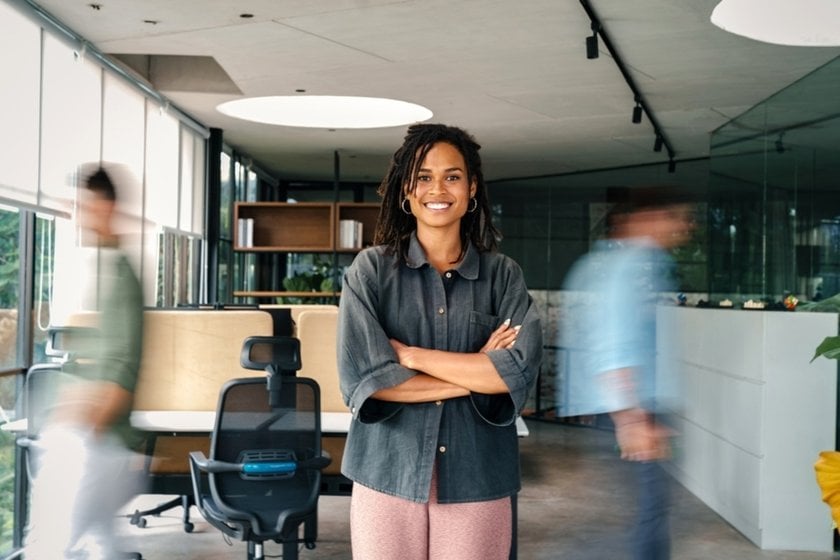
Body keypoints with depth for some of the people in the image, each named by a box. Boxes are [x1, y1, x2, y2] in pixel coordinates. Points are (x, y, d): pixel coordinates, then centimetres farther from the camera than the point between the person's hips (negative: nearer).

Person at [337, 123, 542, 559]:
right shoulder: (371, 269, 0)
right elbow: (362, 377, -11)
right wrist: (474, 374, -9)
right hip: (389, 474, -1)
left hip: (477, 479, 1)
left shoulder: (503, 275, 3)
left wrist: (410, 355, -11)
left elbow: (519, 370, -11)